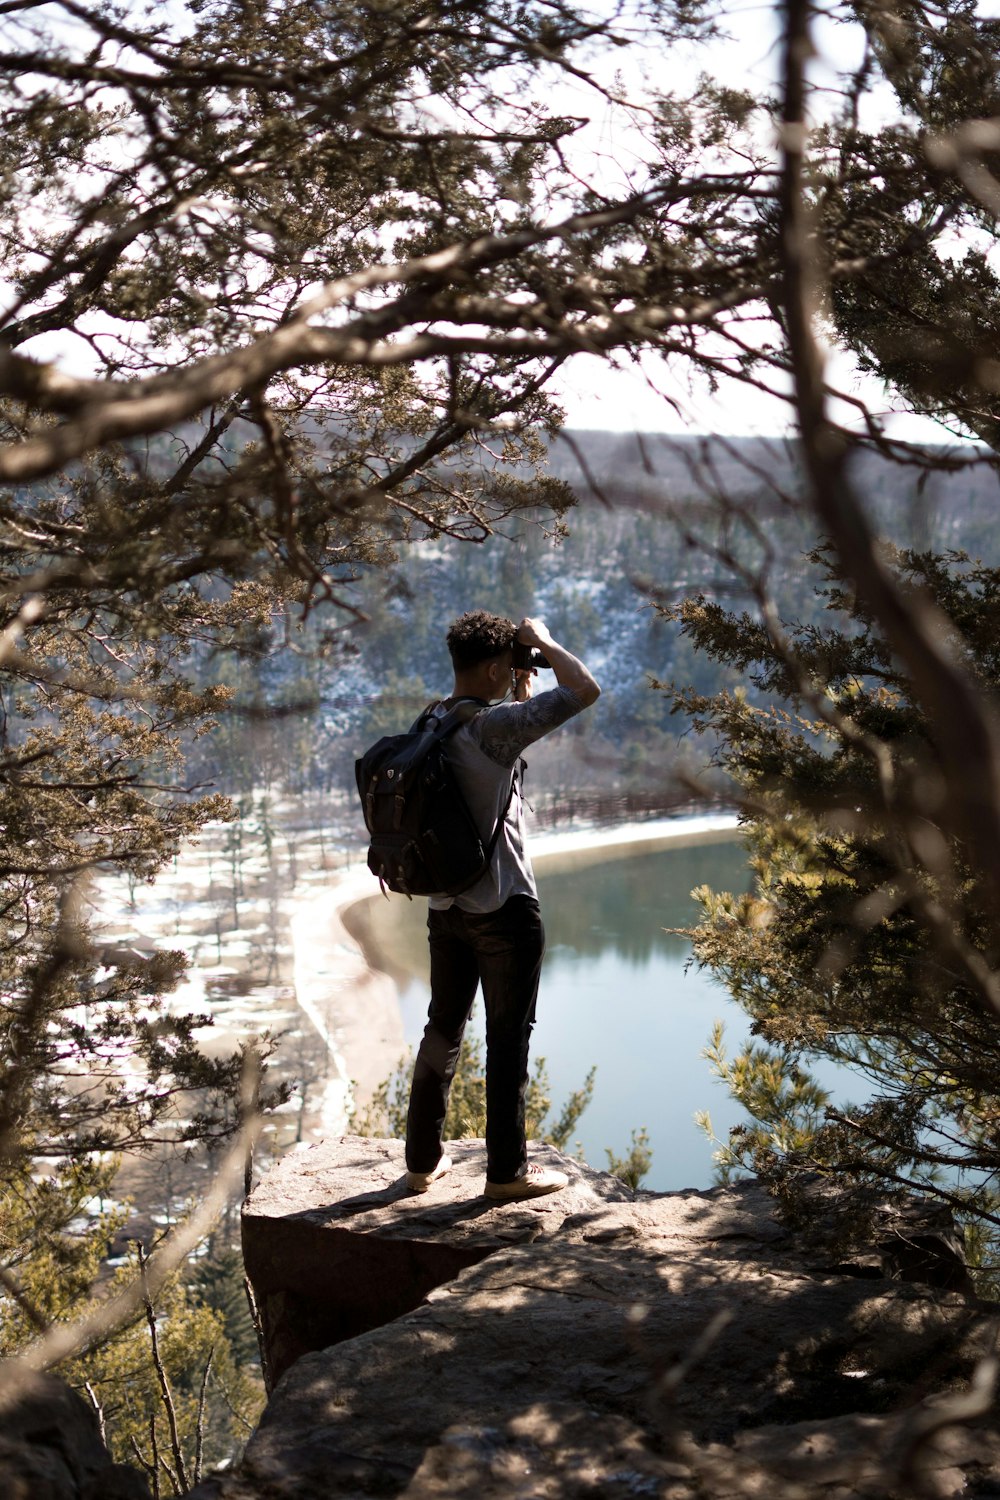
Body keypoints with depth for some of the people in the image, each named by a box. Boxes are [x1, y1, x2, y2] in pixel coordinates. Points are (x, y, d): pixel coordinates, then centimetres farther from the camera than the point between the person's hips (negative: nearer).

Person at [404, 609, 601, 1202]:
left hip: (446, 904, 8)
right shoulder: (494, 726, -19)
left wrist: (521, 692, 14)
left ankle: (424, 1159, 25)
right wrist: (543, 641, -8)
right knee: (509, 1036, 3)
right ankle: (508, 1170, 11)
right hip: (504, 908, -8)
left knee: (444, 1027, 17)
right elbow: (585, 690, -22)